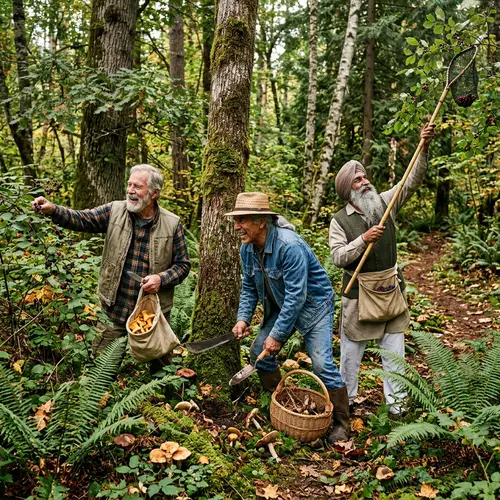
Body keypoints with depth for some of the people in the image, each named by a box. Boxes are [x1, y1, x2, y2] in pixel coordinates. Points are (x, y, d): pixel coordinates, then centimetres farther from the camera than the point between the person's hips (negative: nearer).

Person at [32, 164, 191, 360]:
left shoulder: (172, 224, -6)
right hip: (114, 308, 2)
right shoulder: (114, 211, -1)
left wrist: (161, 278, -19)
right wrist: (53, 210, -26)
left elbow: (183, 264, -2)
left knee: (160, 366, 15)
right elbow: (83, 219, -8)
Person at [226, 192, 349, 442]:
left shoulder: (289, 246, -33)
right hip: (280, 306, 8)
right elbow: (249, 288, 5)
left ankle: (340, 423, 5)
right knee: (259, 353, 5)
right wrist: (243, 318, -10)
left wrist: (278, 334, -28)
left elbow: (296, 295, -32)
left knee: (322, 363, -14)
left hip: (313, 304, -8)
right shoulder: (247, 248, -7)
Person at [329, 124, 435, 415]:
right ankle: (346, 397, 30)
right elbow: (338, 257, -15)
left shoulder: (385, 203, 0)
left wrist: (424, 147, -20)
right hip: (358, 292, -2)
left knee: (394, 349, 11)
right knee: (351, 350, 11)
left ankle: (396, 400, 26)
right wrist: (364, 240, -28)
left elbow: (413, 180, -7)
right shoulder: (340, 221, -7)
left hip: (391, 289, 3)